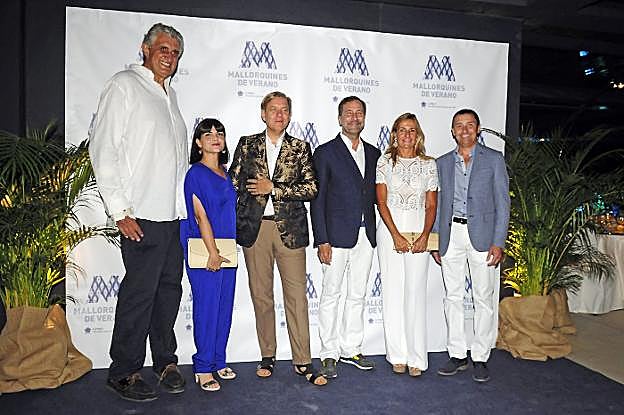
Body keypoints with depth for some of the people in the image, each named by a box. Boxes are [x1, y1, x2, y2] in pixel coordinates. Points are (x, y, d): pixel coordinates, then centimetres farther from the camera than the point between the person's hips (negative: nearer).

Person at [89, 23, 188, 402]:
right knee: (140, 292, -3)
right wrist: (120, 210, -15)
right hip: (143, 215, -7)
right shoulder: (124, 86, -3)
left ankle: (166, 360, 26)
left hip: (176, 214, 7)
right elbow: (103, 149, -10)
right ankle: (124, 373, 13)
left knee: (169, 288, 12)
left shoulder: (170, 93, 19)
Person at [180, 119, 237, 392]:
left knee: (224, 306, 11)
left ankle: (218, 361, 24)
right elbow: (200, 216, -12)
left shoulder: (225, 174, 14)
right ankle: (203, 368, 11)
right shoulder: (196, 173, -7)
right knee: (206, 307, -2)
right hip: (203, 251, -7)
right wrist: (212, 252, -13)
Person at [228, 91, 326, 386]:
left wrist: (273, 188, -10)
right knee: (261, 295, 8)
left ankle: (302, 361, 9)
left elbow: (312, 188, -2)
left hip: (290, 228, -1)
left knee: (297, 295, 0)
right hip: (254, 228, 1)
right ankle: (267, 357, 22)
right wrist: (233, 225, 3)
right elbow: (233, 185, 9)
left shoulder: (300, 148, 8)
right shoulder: (247, 145, 10)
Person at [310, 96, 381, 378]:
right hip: (337, 235, -5)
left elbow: (374, 194, 16)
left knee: (357, 295, 12)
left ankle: (351, 349, 24)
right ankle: (329, 354, 13)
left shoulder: (373, 153, 13)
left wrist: (374, 233, 6)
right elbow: (318, 200, -6)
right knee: (331, 295, 2)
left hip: (366, 236, 5)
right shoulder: (326, 153, -2)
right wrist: (322, 241, -12)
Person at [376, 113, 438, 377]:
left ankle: (416, 358, 9)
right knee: (393, 291, 2)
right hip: (390, 230, 0)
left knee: (416, 292, 0)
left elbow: (431, 206, 5)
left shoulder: (429, 164, 7)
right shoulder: (385, 162, 4)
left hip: (419, 232, 1)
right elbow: (381, 202, -2)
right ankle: (397, 355, 13)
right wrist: (396, 236, -11)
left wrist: (424, 236, -9)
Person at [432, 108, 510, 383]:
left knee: (484, 298, 1)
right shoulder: (443, 163, 12)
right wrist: (435, 242, 6)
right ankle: (457, 355, 18)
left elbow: (502, 203, -1)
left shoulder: (494, 160, 3)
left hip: (482, 235, -3)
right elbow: (438, 205, 12)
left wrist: (498, 243, -9)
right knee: (452, 297, 7)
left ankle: (480, 358, 12)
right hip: (450, 234, 3)